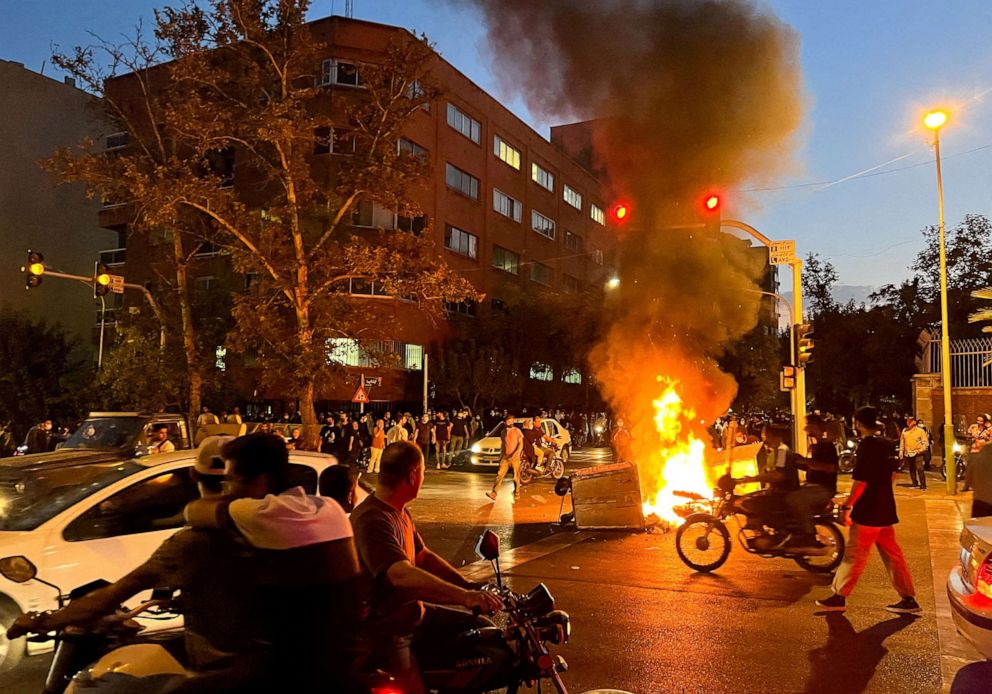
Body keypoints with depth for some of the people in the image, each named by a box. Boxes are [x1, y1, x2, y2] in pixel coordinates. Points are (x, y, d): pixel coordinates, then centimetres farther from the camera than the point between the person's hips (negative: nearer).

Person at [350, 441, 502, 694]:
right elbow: (402, 575, -38)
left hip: (413, 613, 9)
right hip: (385, 629, -9)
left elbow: (423, 556, 13)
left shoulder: (400, 512, 8)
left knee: (485, 631, 9)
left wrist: (471, 587, 3)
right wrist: (465, 597, -46)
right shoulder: (372, 519, -25)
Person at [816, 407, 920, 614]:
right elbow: (892, 474, 20)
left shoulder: (866, 446, -18)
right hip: (885, 510, 8)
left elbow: (860, 482, -21)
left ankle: (839, 597, 6)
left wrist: (847, 506, -14)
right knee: (892, 554, 13)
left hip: (868, 512, -8)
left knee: (854, 555, -1)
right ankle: (908, 599, 16)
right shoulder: (884, 445, 8)